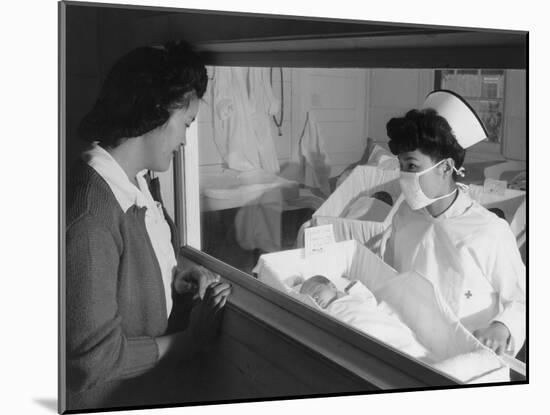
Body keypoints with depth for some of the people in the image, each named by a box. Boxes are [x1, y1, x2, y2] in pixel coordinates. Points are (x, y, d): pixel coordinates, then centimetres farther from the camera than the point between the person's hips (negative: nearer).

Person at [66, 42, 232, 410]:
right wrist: (192, 340, -17)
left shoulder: (136, 183, -5)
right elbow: (95, 355, -27)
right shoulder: (91, 217, -31)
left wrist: (180, 271, -4)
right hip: (111, 397, -7)